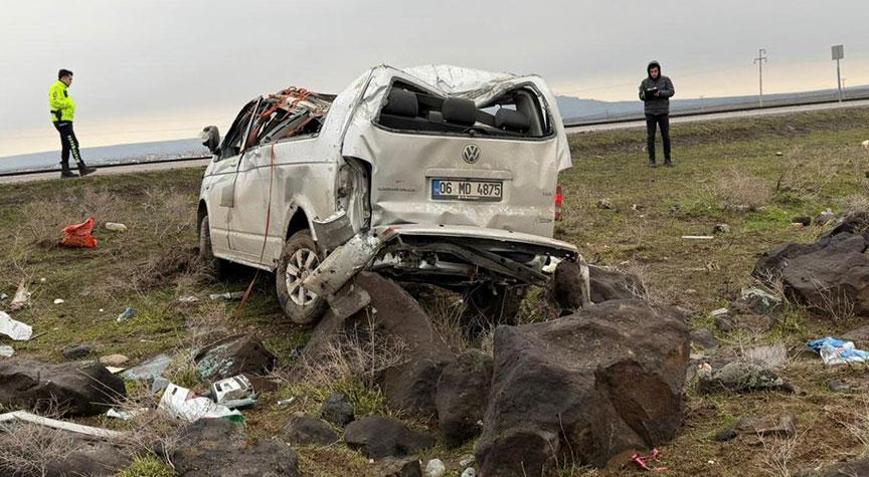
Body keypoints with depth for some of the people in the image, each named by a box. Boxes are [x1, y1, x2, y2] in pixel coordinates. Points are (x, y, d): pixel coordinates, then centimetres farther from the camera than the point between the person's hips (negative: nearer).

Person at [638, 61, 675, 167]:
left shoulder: (665, 80, -1)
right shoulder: (645, 82, 2)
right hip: (650, 112, 0)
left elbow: (671, 91, -9)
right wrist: (647, 94, -23)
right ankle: (652, 160, 5)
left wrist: (660, 93, -26)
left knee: (666, 135, 0)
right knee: (650, 136, -2)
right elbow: (641, 96, 0)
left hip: (663, 111, 0)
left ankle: (667, 159, 9)